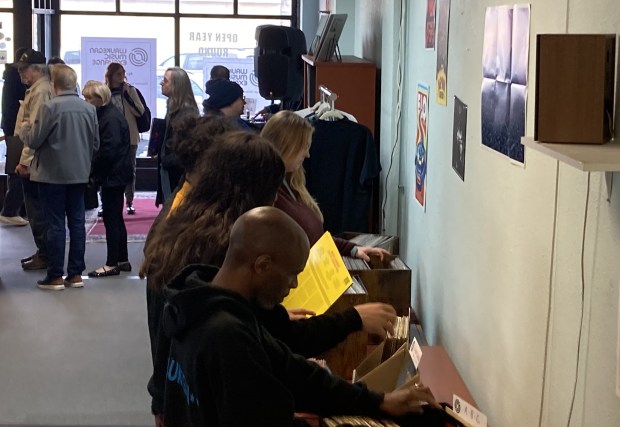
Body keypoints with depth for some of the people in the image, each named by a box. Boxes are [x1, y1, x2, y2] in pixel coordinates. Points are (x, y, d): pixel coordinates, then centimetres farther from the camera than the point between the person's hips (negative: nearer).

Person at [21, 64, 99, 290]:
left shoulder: (49, 108, -15)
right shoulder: (89, 108, 0)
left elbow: (34, 141, -11)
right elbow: (95, 143, 6)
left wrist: (25, 128, 10)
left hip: (53, 174, -4)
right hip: (79, 174, 4)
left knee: (55, 224, 1)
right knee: (77, 222, 10)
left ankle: (55, 276, 6)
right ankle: (75, 274, 14)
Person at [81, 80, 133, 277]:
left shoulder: (111, 118, -19)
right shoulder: (105, 114, 12)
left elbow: (108, 150, -23)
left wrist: (91, 167, -12)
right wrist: (93, 168, 6)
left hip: (113, 175, -10)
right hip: (114, 174, 10)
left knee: (111, 218, -4)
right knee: (116, 218, 14)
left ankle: (112, 264, 2)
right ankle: (122, 260, 22)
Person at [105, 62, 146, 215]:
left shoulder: (130, 90, 1)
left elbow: (140, 112, -8)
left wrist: (127, 94, -13)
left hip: (129, 137, 0)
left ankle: (129, 202, 11)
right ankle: (106, 202, 7)